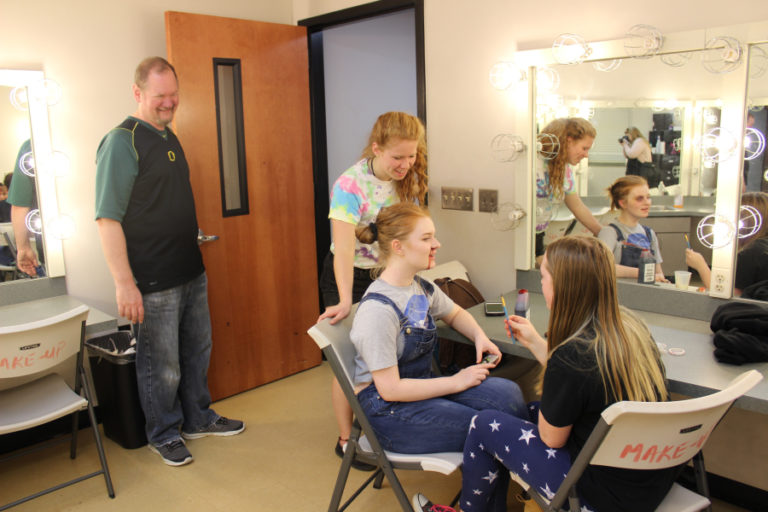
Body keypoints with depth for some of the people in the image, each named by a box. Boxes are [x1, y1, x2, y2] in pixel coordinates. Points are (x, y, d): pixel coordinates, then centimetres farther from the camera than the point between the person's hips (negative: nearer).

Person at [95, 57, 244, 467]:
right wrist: (124, 283, -23)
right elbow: (108, 218, -19)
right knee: (162, 366, 7)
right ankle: (164, 435, 28)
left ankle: (198, 419, 38)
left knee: (197, 351, 20)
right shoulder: (121, 142, -15)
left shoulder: (169, 137, 12)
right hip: (154, 283, -8)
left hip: (191, 272, 8)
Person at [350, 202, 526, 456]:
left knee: (508, 394, -13)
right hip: (386, 409, -8)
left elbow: (455, 314, 25)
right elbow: (390, 389, -21)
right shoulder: (377, 310, -23)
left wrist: (480, 336, 3)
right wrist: (456, 382, -15)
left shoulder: (421, 288, 3)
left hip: (421, 385, 8)